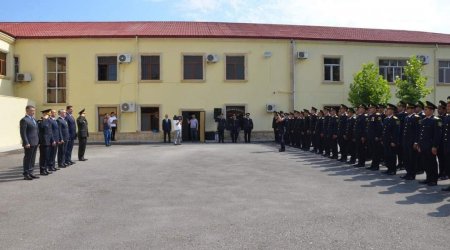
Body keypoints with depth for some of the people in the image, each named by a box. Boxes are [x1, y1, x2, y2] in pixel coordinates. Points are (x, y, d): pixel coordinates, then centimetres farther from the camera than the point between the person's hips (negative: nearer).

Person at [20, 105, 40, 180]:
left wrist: (38, 141, 14)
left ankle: (30, 173, 20)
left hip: (35, 143, 8)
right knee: (27, 159, -1)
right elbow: (23, 133, -15)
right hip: (29, 144, -8)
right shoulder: (24, 120, -10)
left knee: (32, 159, 12)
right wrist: (26, 143, -19)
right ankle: (26, 174, 6)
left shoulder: (34, 119, 16)